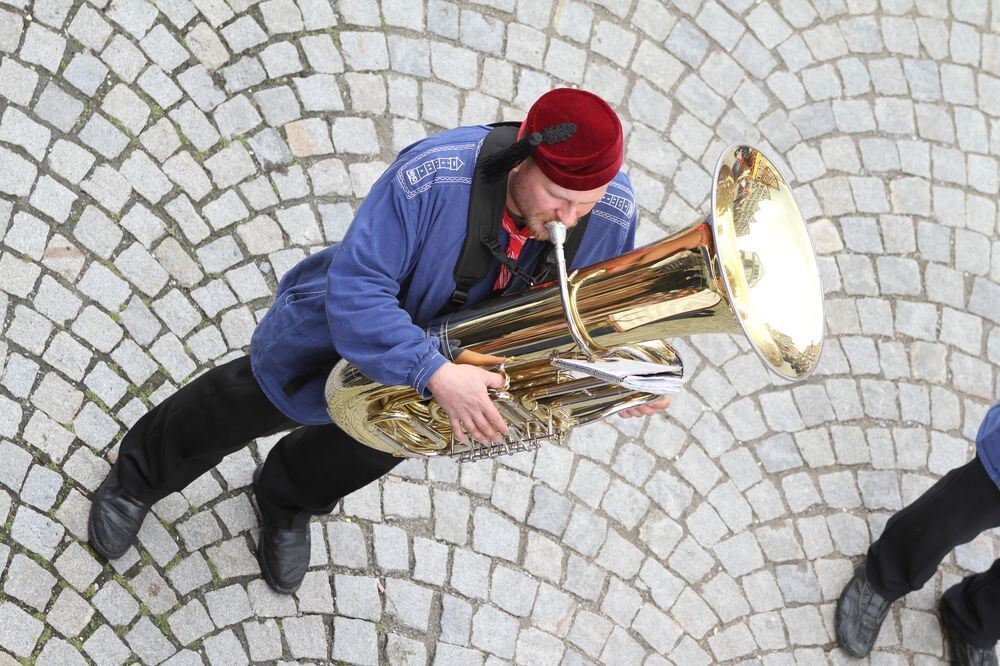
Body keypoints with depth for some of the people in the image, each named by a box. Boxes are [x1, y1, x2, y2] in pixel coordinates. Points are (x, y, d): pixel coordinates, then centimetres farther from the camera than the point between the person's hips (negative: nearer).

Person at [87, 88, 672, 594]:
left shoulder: (613, 214, -32)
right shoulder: (431, 177, -46)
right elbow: (355, 296, -45)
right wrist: (436, 374, -57)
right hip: (337, 331, -4)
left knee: (371, 450, 31)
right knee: (241, 407, 21)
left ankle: (288, 503, 66)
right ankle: (139, 477, 53)